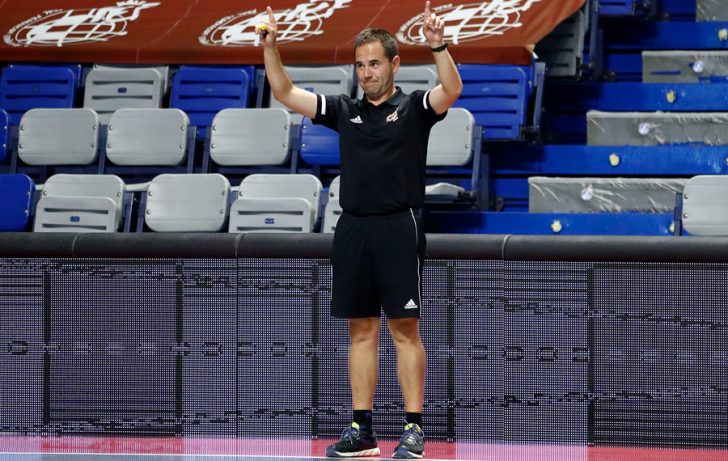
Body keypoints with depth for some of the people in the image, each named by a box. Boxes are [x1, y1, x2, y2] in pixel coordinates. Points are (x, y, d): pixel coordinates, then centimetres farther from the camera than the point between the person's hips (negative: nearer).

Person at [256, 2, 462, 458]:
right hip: (353, 228, 5)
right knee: (361, 331, 8)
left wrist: (438, 44, -34)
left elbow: (452, 89, -19)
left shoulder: (414, 107, 0)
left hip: (399, 228, -5)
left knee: (405, 330, -4)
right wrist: (270, 48, -3)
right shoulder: (344, 110, 12)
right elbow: (287, 93, 11)